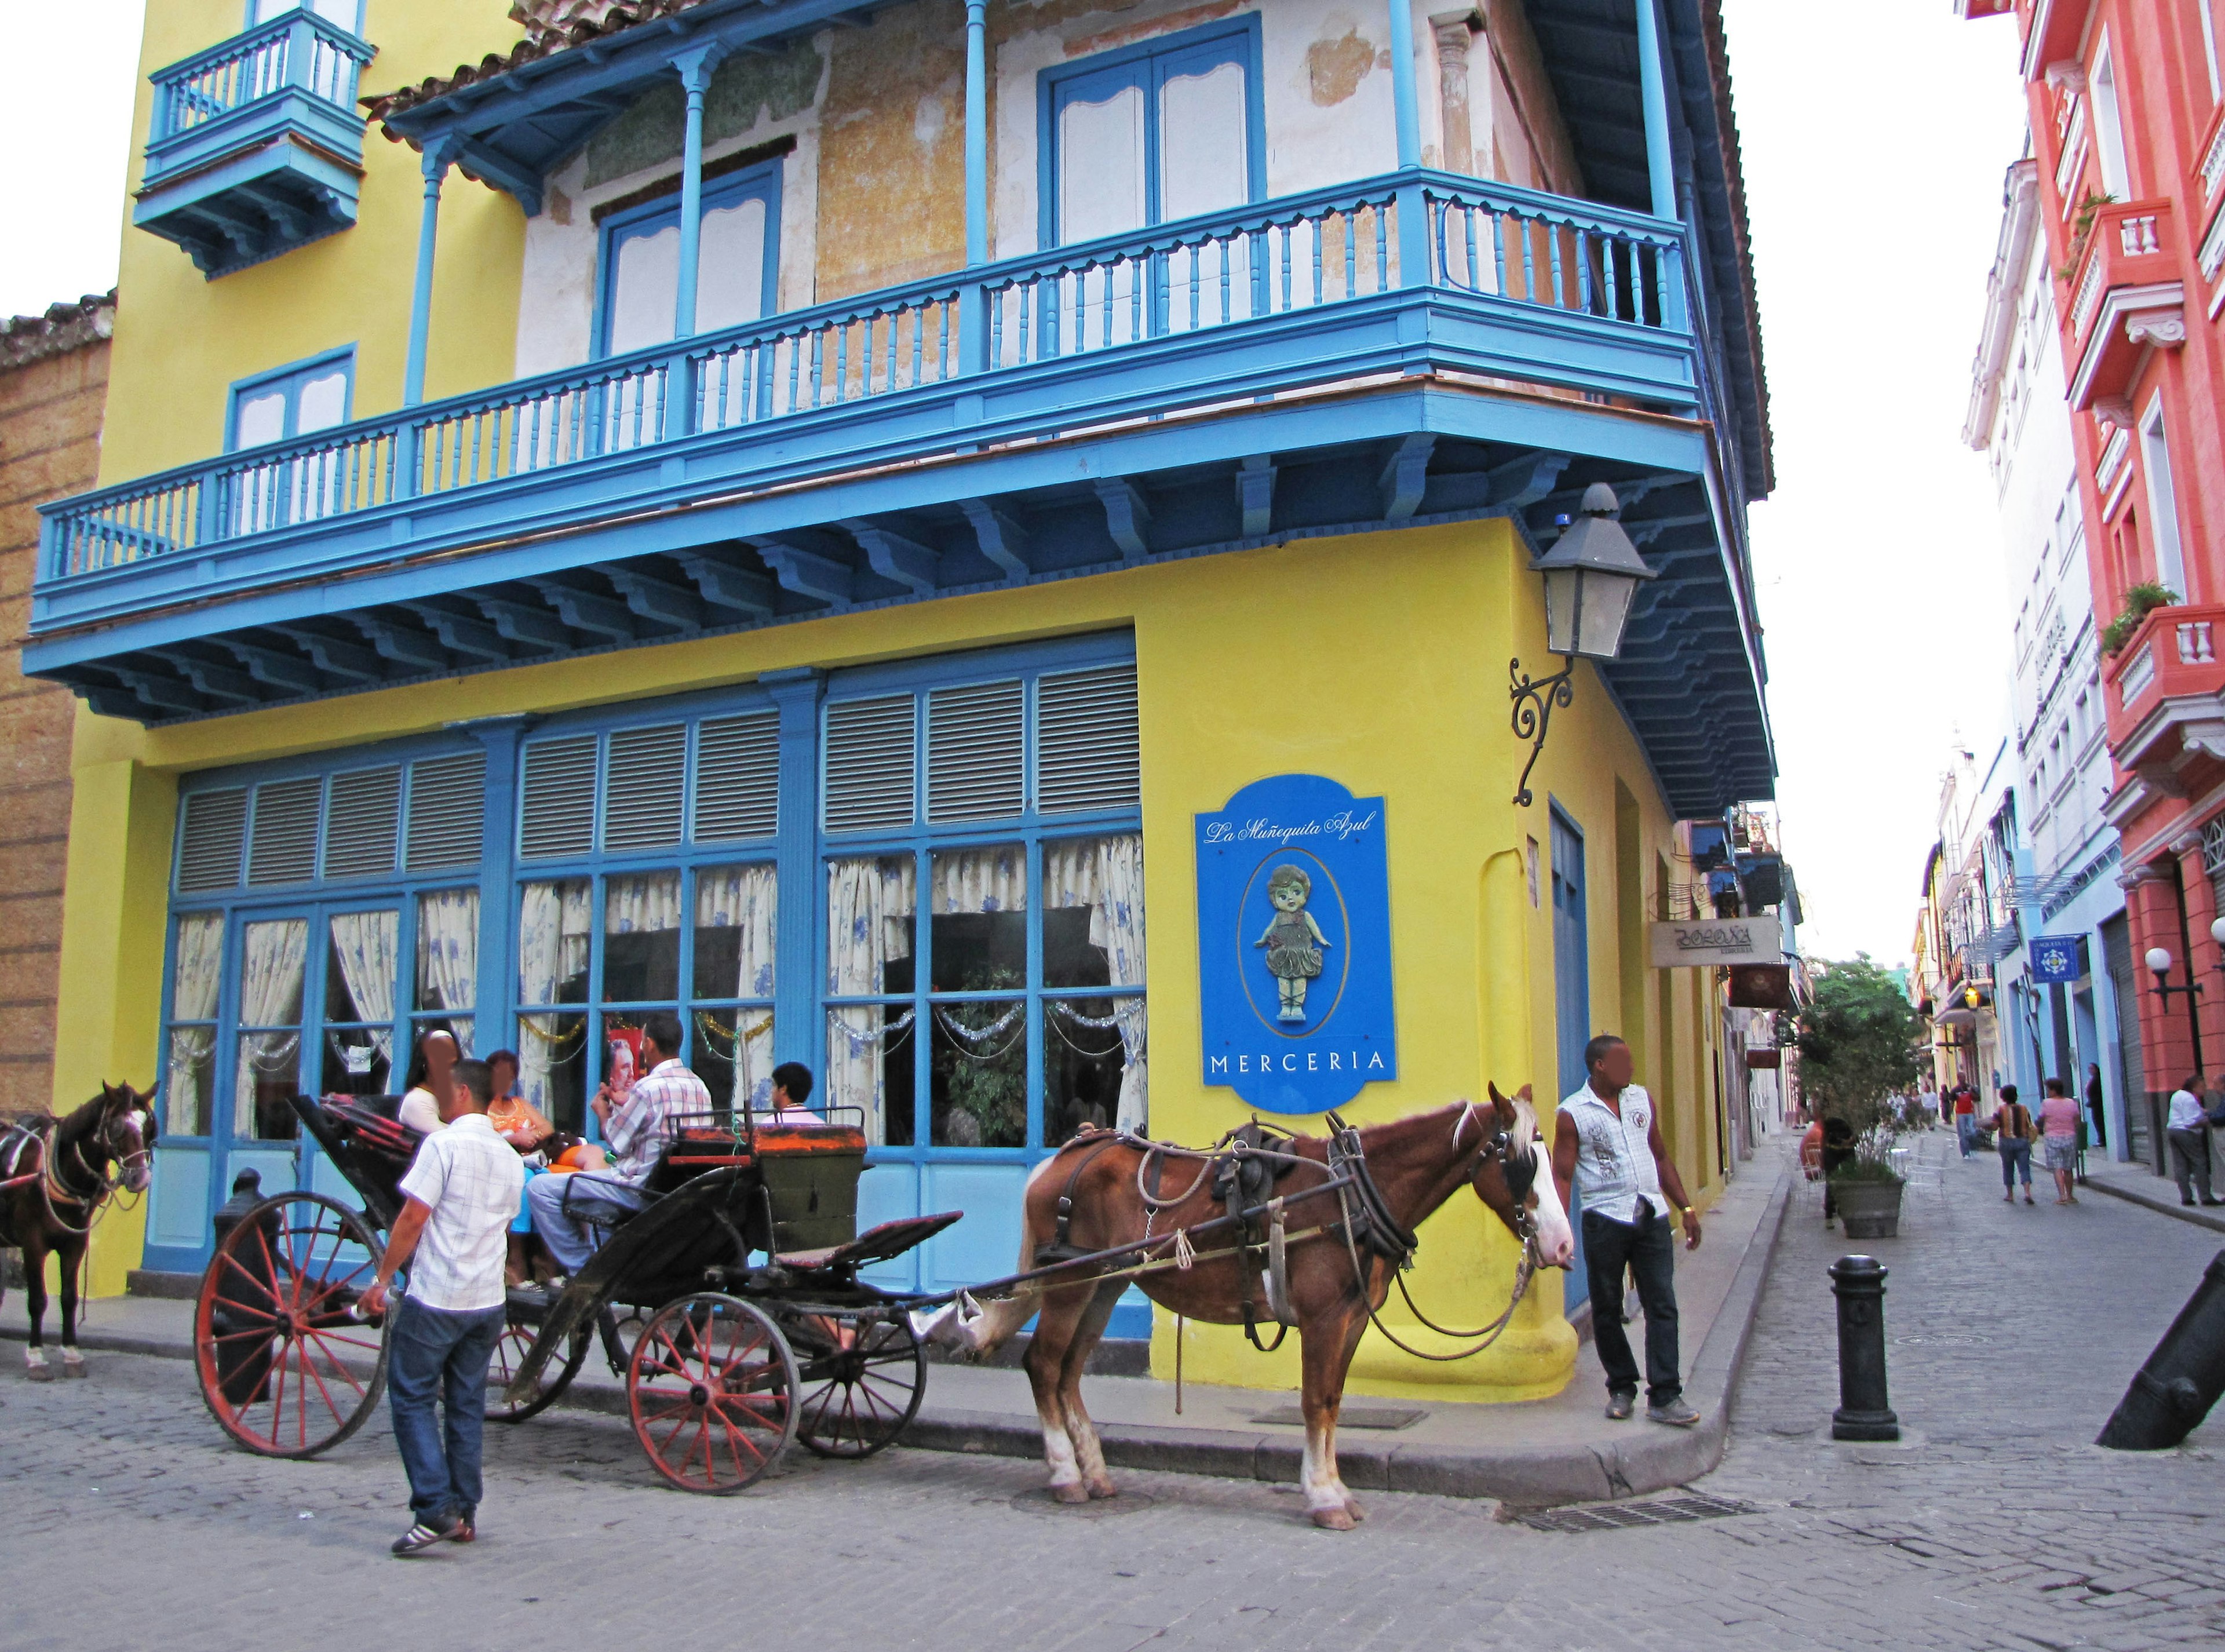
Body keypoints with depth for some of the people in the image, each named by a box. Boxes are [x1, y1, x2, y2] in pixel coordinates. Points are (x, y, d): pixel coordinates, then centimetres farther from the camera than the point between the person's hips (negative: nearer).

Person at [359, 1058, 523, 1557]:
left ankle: (436, 1510, -7)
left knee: (411, 1398, 2)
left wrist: (381, 1280, -7)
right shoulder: (509, 1158, 11)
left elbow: (412, 1219, -14)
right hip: (488, 1301, 7)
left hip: (434, 1298, -6)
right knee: (467, 1405, 13)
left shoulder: (443, 1144, -11)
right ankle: (464, 1514, 17)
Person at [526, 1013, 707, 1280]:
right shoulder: (699, 1086, 5)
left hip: (642, 1189, -9)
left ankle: (580, 1270, 3)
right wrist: (624, 1105, 23)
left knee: (540, 1188, -3)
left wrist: (602, 1111, 7)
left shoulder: (648, 1088, -19)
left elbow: (616, 1144, -12)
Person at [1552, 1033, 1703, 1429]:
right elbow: (1562, 1175, -7)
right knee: (1607, 1310, 6)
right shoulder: (1572, 1114, -5)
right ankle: (1621, 1388, 21)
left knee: (1662, 1306, -2)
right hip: (1605, 1220, -3)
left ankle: (1665, 1397, 0)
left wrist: (1685, 1208, 13)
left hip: (1652, 1217, 4)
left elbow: (1661, 1157, 17)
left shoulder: (1642, 1099, 10)